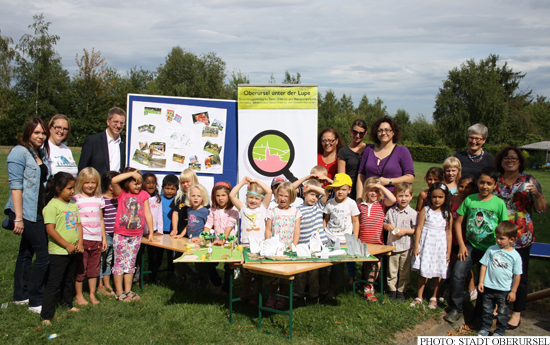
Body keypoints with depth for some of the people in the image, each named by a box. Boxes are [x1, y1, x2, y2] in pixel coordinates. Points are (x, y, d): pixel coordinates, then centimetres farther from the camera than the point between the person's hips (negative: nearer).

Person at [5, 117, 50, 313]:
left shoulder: (41, 153, 14)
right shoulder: (19, 153, -11)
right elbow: (15, 186, -16)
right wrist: (18, 217, -20)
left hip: (38, 212, 8)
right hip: (26, 213, -8)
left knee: (27, 252, 15)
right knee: (43, 253, -9)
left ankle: (20, 296, 26)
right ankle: (35, 301, 1)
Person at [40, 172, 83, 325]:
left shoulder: (73, 205, 10)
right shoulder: (52, 206, -14)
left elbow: (78, 225, 13)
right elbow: (50, 229, -19)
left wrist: (79, 243, -1)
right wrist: (67, 245, -17)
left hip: (72, 251, 8)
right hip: (58, 252, -7)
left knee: (68, 280, 22)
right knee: (53, 284, -4)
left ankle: (67, 304, 39)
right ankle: (46, 315, 1)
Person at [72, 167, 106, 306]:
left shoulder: (99, 199, 10)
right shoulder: (76, 199, -5)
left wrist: (104, 238, 14)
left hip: (97, 239, 4)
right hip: (82, 239, -4)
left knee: (94, 268, 10)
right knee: (80, 268, 3)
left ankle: (92, 294, 22)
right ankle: (79, 296, 17)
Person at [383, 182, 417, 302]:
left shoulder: (413, 213, -7)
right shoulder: (391, 211, 2)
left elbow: (416, 230, -5)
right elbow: (384, 223, 12)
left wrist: (405, 231, -17)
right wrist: (387, 226, -9)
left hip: (406, 247, -2)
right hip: (392, 246, 2)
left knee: (404, 271, 7)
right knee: (392, 270, 11)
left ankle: (401, 290, 22)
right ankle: (392, 289, 24)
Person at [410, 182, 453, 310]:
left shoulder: (447, 214, 1)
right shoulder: (425, 211, -2)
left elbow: (448, 233, 4)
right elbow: (419, 229, -2)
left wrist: (448, 251, 2)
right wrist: (416, 247, -5)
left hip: (440, 246, 1)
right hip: (426, 244, -1)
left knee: (438, 273, 6)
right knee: (423, 271, 3)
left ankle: (434, 297, 22)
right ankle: (419, 297, 16)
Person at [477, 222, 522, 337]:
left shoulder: (515, 256, -8)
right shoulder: (491, 250, -3)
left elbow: (517, 275, -3)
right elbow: (484, 265, 3)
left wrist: (513, 291, -3)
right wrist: (481, 282, -1)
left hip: (504, 290, -2)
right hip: (489, 288, 2)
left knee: (502, 313, 11)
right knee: (487, 310, 13)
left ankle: (500, 331, 28)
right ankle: (485, 328, 30)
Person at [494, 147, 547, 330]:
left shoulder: (528, 180, -1)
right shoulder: (495, 181, 5)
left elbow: (541, 208, -5)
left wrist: (536, 193, -23)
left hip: (521, 237, -2)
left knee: (520, 275, 5)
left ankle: (517, 313, 17)